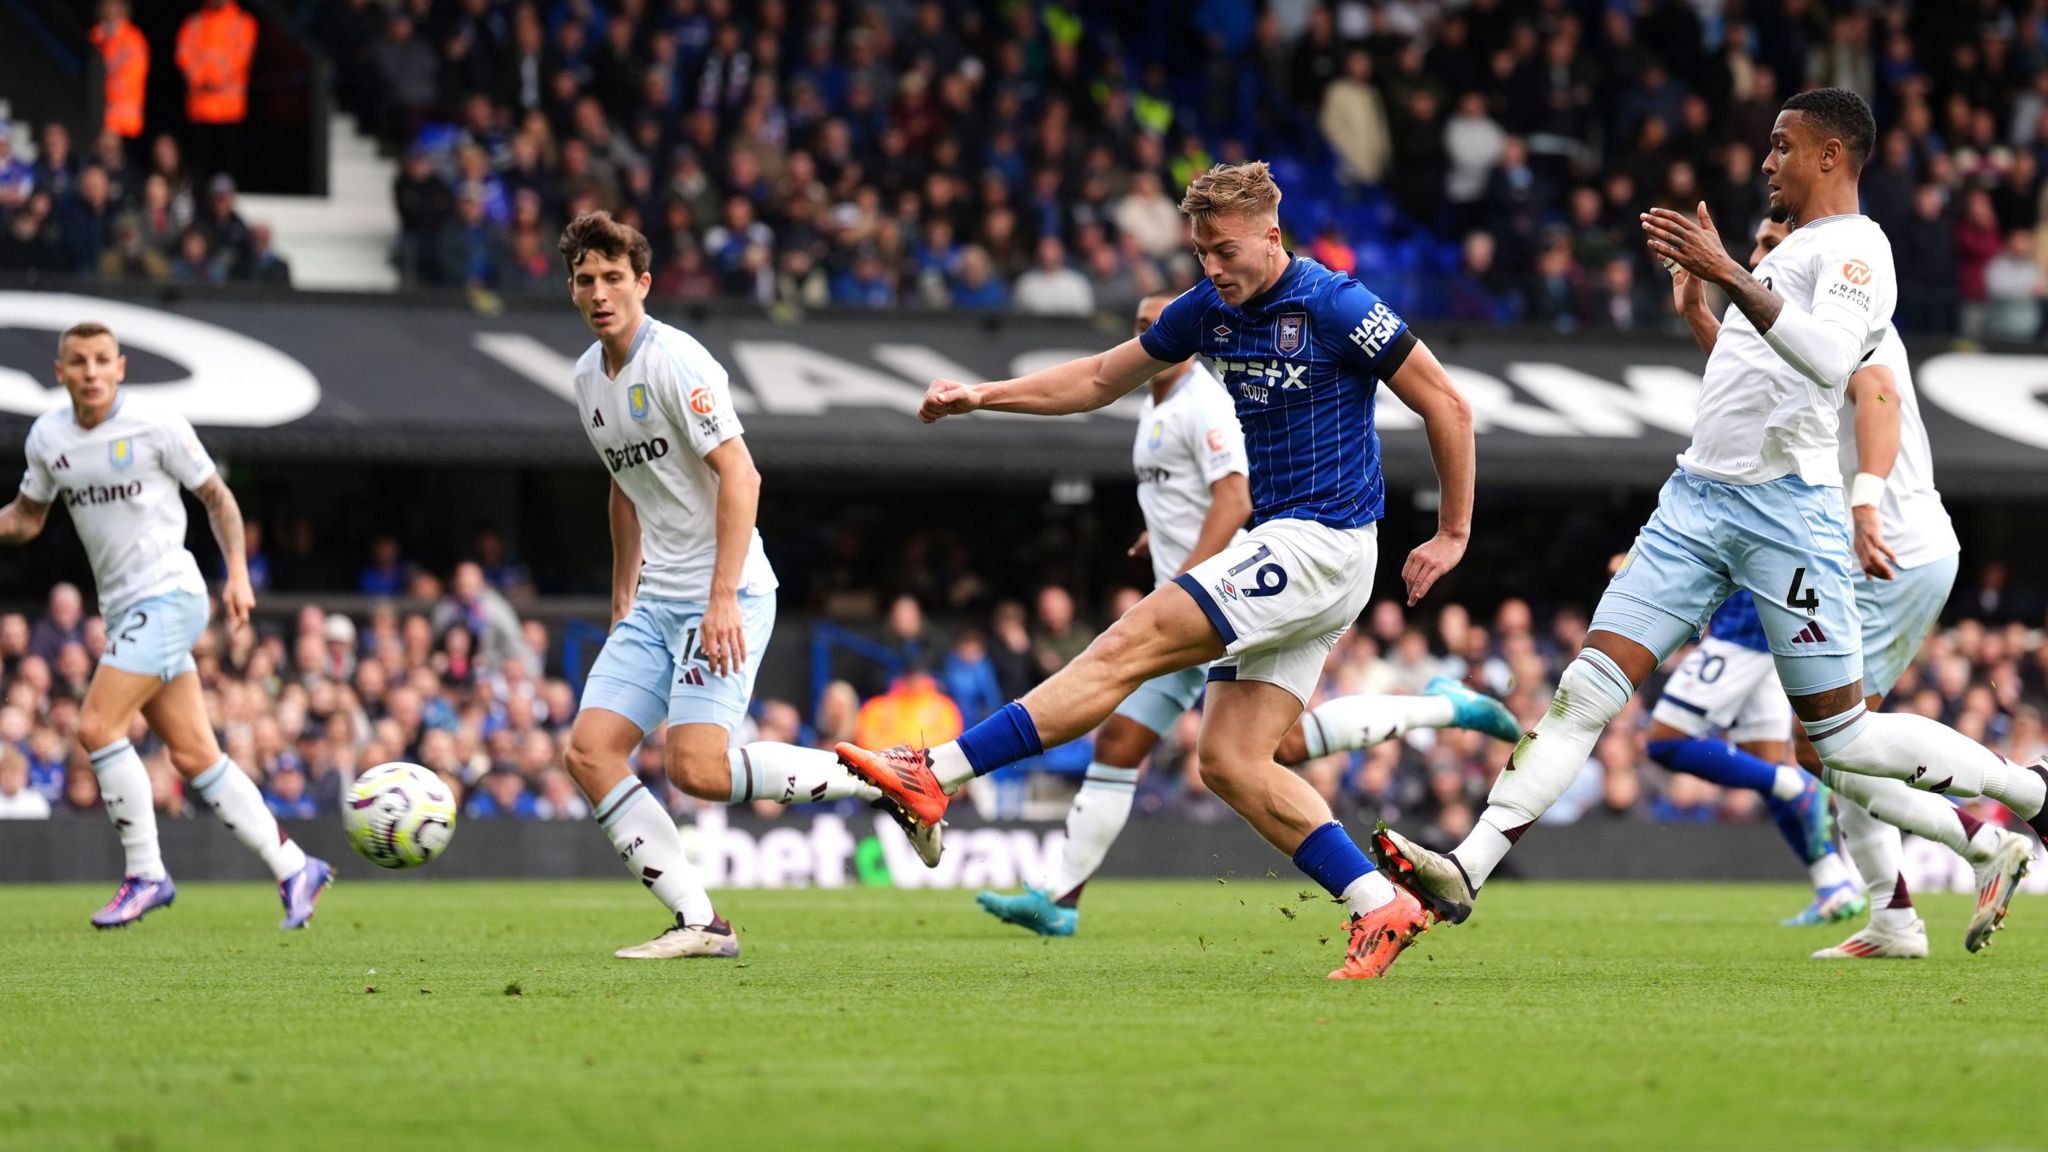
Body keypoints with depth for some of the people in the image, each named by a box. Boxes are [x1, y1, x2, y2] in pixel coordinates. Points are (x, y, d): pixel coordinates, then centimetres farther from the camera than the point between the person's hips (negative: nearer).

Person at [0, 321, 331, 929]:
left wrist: (237, 572, -8)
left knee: (96, 725, -18)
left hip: (168, 594, -6)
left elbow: (217, 497, 1)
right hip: (124, 609, 6)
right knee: (192, 755, 3)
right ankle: (294, 869, 10)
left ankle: (145, 874, -8)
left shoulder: (157, 425, -8)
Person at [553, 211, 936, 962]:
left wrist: (722, 599, -24)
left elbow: (739, 476, -19)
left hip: (724, 597, -8)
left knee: (695, 765, -21)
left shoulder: (674, 361, -13)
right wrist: (622, 600, 25)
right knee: (590, 752, -6)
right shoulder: (589, 378, 13)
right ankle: (699, 925, -4)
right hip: (656, 603, 8)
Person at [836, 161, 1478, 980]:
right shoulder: (1209, 310, 10)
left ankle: (935, 775, -18)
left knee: (1129, 645, -15)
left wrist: (1453, 535, -6)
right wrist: (982, 397, 11)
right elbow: (1102, 377, 21)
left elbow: (1446, 405, -8)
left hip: (1323, 543, -9)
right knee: (1231, 763, -1)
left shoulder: (1335, 308, -12)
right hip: (1281, 545, 9)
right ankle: (1381, 909, 1)